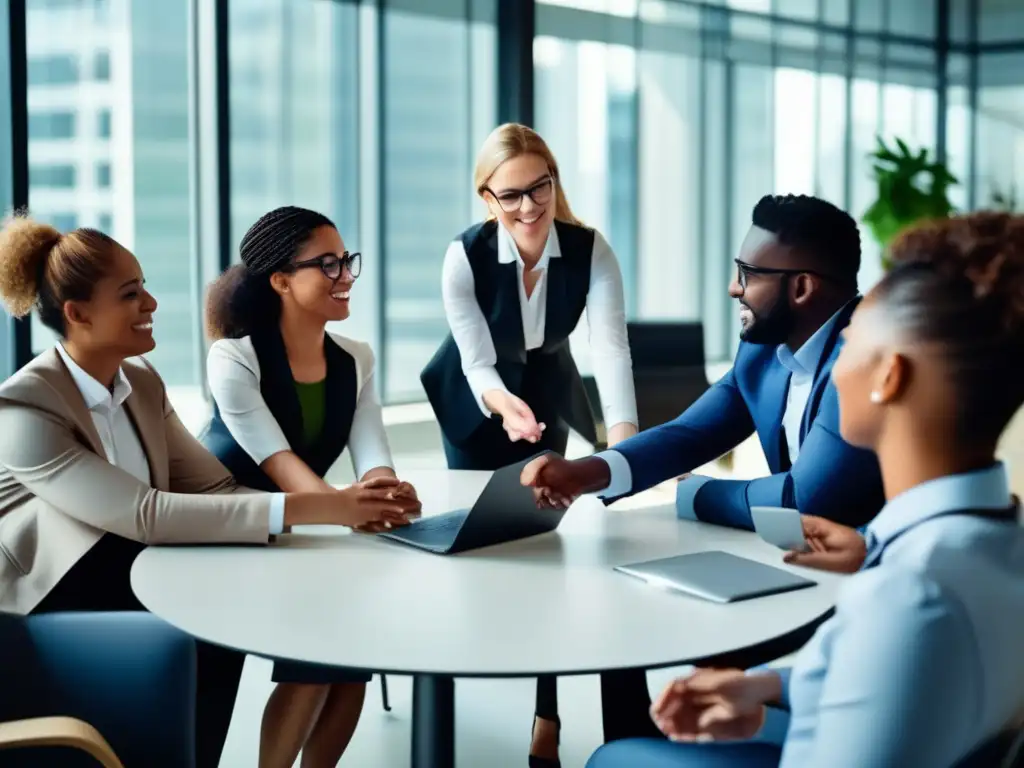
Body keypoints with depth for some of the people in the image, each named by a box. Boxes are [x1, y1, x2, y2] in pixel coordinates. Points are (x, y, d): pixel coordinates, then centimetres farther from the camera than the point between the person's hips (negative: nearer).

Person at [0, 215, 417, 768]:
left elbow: (216, 490, -3)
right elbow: (148, 515, -31)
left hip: (128, 582, 6)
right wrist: (306, 509, -36)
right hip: (45, 608, -6)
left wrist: (337, 505, -21)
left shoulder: (142, 383, 3)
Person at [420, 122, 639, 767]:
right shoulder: (465, 256, -27)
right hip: (476, 397, 0)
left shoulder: (591, 251, -26)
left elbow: (611, 346, -35)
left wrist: (624, 443, -50)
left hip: (549, 393, 1)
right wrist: (505, 404, -51)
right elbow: (478, 362, -27)